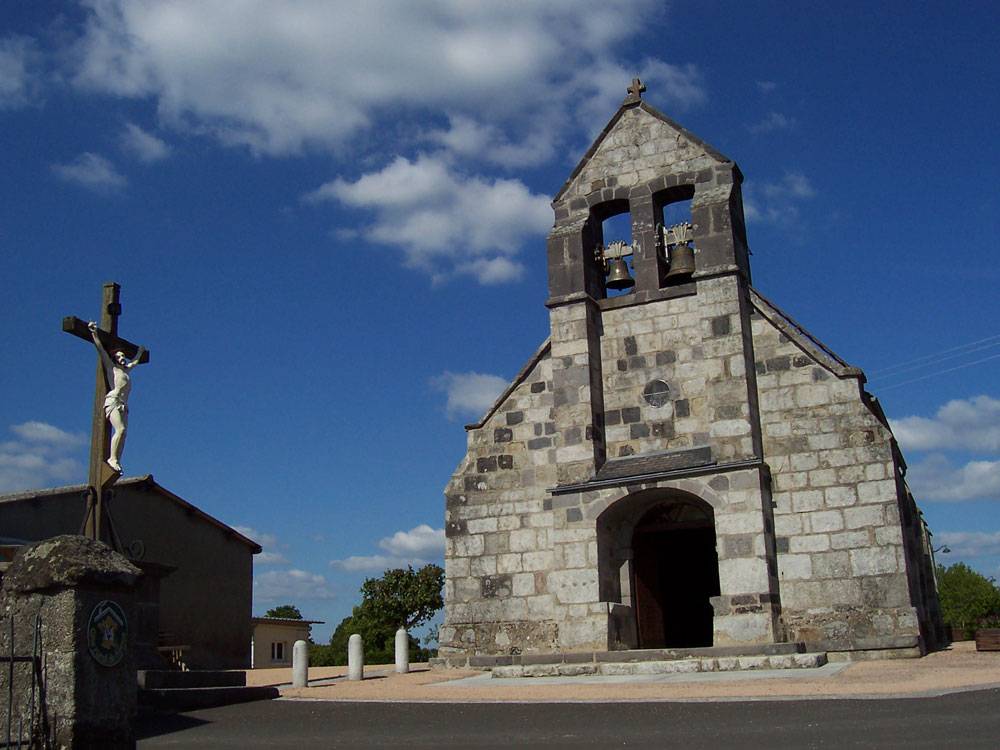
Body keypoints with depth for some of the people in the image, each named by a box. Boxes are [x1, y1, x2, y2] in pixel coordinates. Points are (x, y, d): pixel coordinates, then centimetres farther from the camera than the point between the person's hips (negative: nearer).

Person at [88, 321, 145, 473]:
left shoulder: (126, 369, 27)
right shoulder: (111, 367, 11)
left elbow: (134, 362, 48)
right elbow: (101, 349, 6)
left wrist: (140, 352, 63)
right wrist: (94, 333, 3)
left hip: (123, 405, 7)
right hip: (113, 401, -7)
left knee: (123, 432, -8)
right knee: (120, 429, -23)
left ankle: (117, 461, -15)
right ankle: (112, 458, -22)